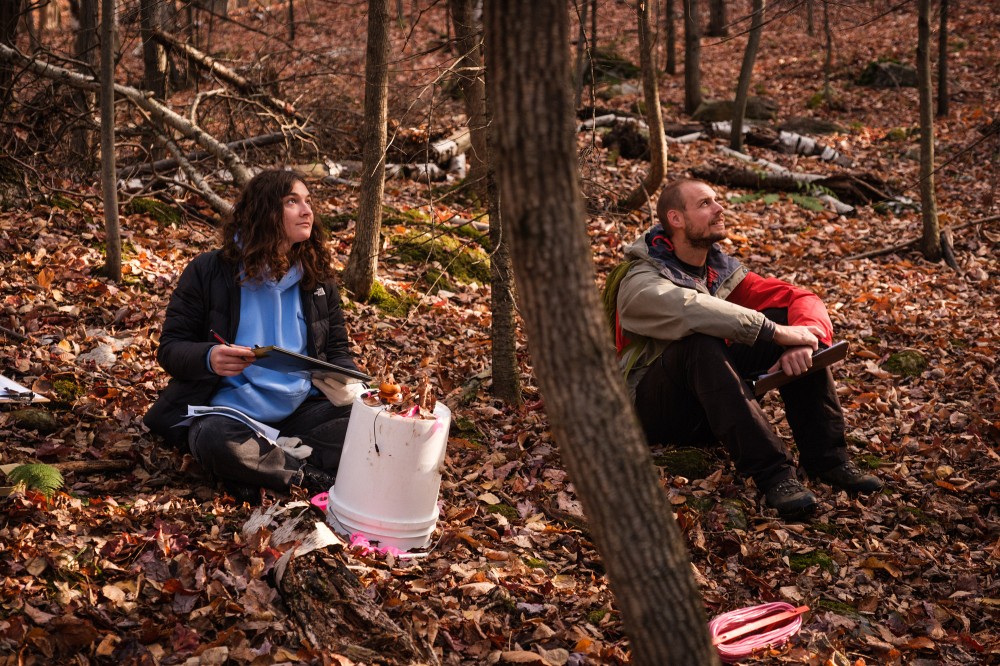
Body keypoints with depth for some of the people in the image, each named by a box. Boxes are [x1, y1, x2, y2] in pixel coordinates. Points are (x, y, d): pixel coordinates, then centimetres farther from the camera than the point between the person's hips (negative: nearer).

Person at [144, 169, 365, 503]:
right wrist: (208, 358, -26)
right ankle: (313, 475, -23)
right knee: (215, 441, -39)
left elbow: (337, 349, 15)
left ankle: (259, 467, -24)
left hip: (302, 410, 4)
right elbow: (170, 348, -2)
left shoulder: (317, 278, 8)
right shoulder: (208, 271, -3)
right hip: (229, 410, -3)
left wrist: (349, 384, -9)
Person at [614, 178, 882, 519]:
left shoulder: (722, 269, 5)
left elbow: (803, 299, -4)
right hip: (656, 410, -6)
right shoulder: (642, 284, -15)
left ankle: (825, 455, -17)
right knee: (701, 343, -36)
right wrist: (775, 333, -37)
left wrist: (803, 339, -26)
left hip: (718, 406, 6)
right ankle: (772, 472, -40)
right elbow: (692, 310, -37)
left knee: (790, 316, -10)